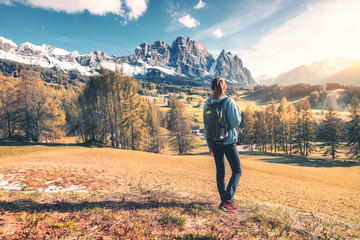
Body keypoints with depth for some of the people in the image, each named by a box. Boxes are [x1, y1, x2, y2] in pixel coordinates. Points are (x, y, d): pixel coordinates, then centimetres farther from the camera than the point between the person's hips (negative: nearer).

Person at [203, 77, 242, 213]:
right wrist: (238, 110, 5)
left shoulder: (207, 104, 3)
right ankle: (227, 200, -4)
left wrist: (209, 145, 14)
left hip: (215, 142, 5)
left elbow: (206, 126, 6)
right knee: (237, 172, 7)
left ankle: (223, 200, 28)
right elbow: (235, 123, -13)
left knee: (220, 171, 16)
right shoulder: (229, 102, -12)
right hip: (228, 141, -5)